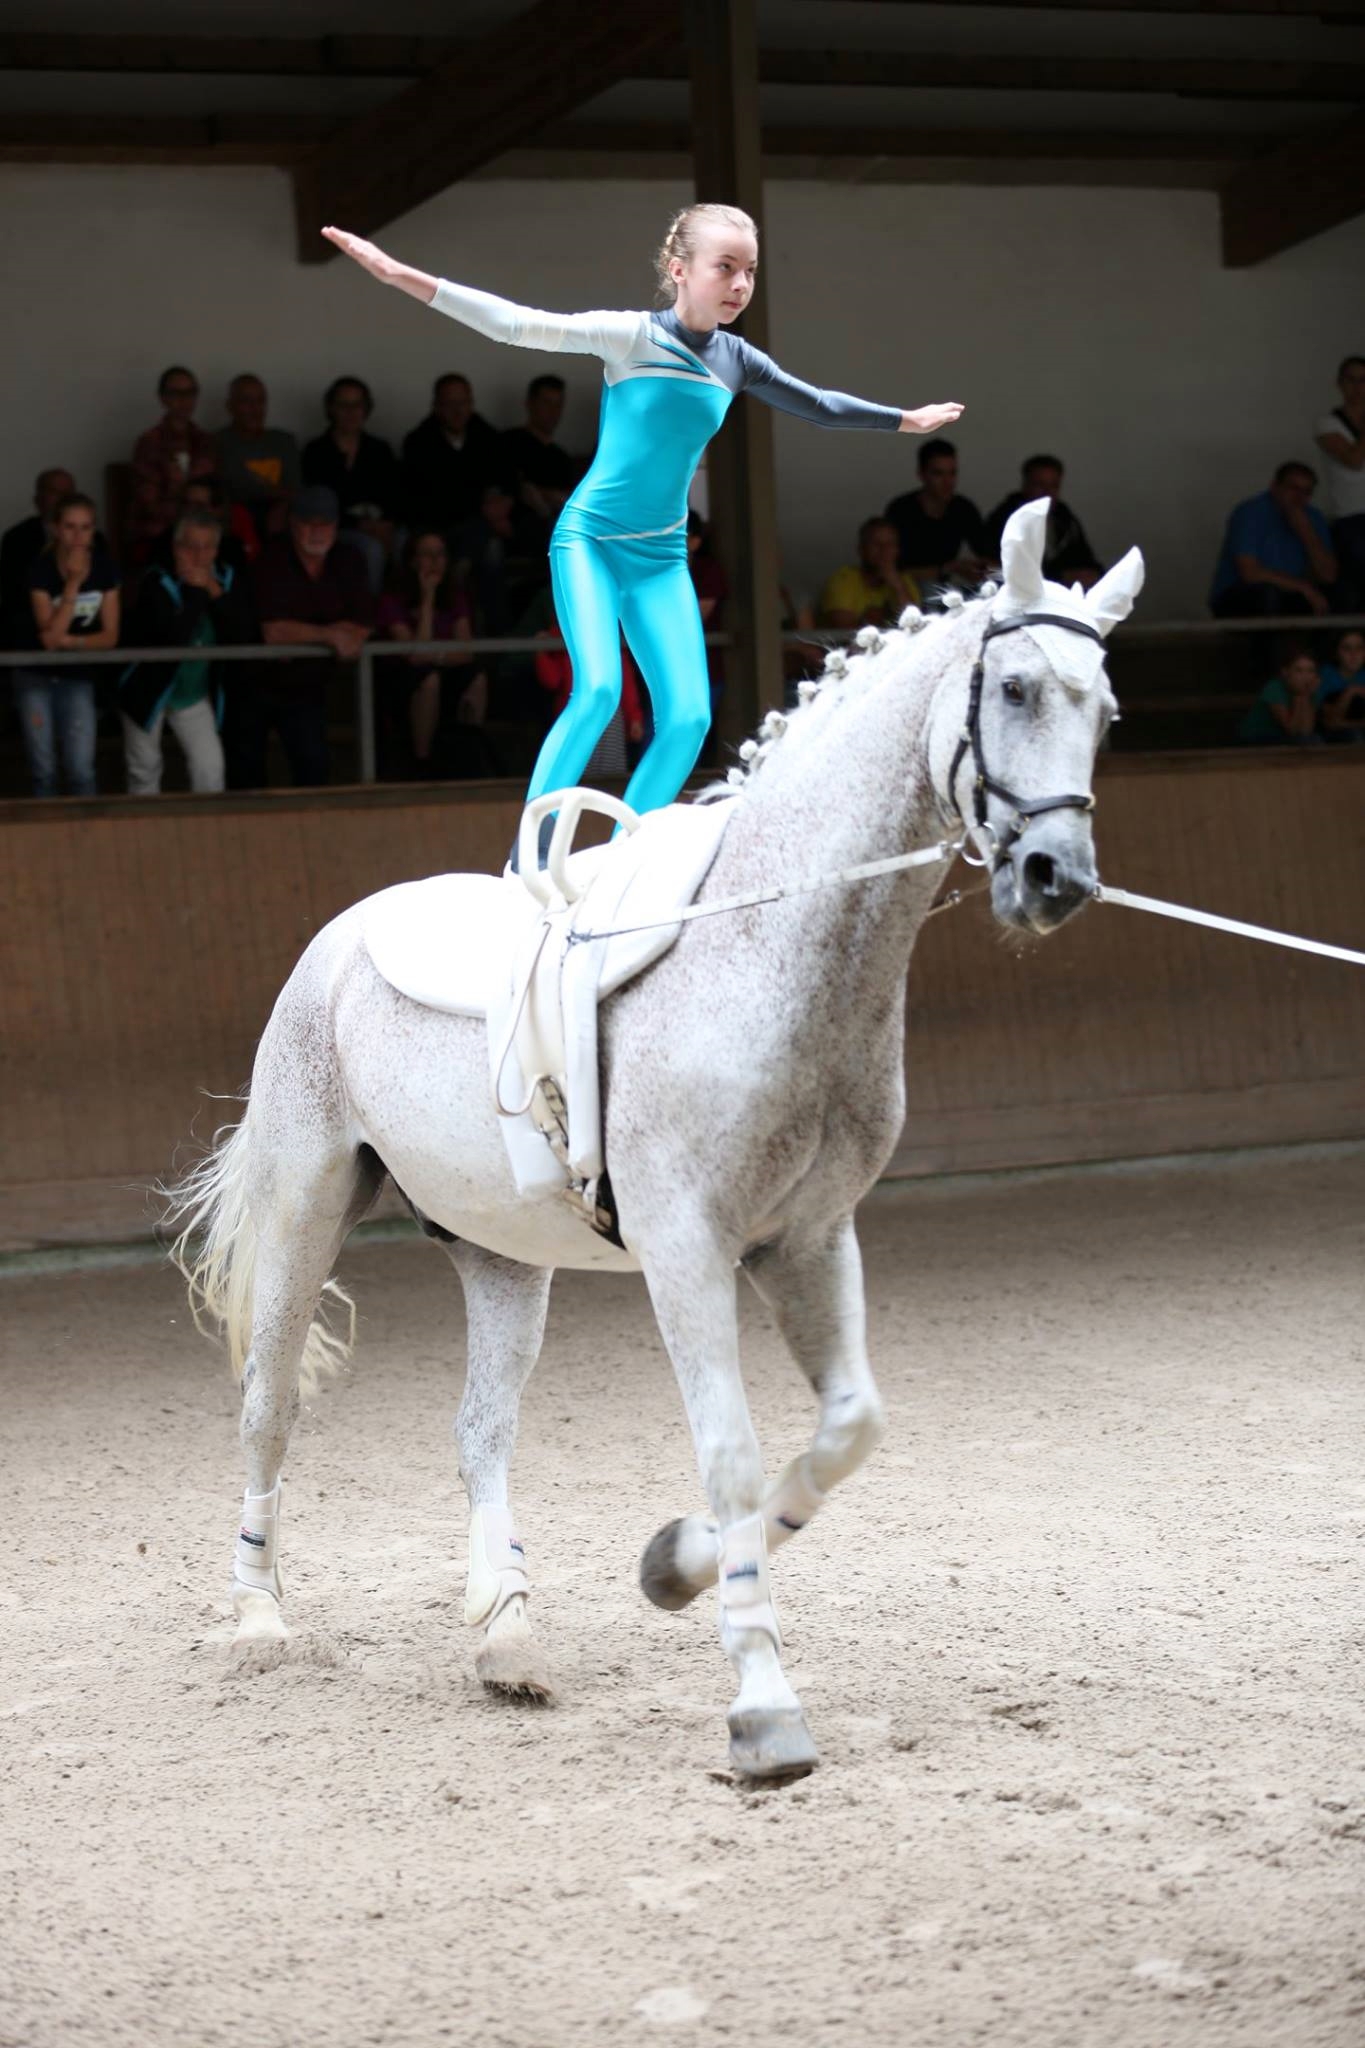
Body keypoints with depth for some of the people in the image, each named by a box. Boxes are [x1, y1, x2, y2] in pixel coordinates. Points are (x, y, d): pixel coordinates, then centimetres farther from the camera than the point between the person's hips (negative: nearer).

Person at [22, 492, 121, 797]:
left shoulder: (104, 569, -6)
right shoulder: (41, 571, -16)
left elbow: (110, 636, -4)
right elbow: (50, 638, -23)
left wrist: (74, 641, -23)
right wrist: (73, 583, -28)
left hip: (78, 678, 1)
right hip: (36, 678, -1)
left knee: (81, 770, -10)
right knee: (43, 771, 2)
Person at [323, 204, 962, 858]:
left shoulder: (736, 361, 5)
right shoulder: (633, 336, -10)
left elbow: (818, 406, 23)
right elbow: (518, 324, -18)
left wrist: (907, 419, 30)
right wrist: (404, 277, -28)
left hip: (661, 557, 5)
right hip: (590, 537, -5)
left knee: (688, 717, -8)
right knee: (598, 688, -26)